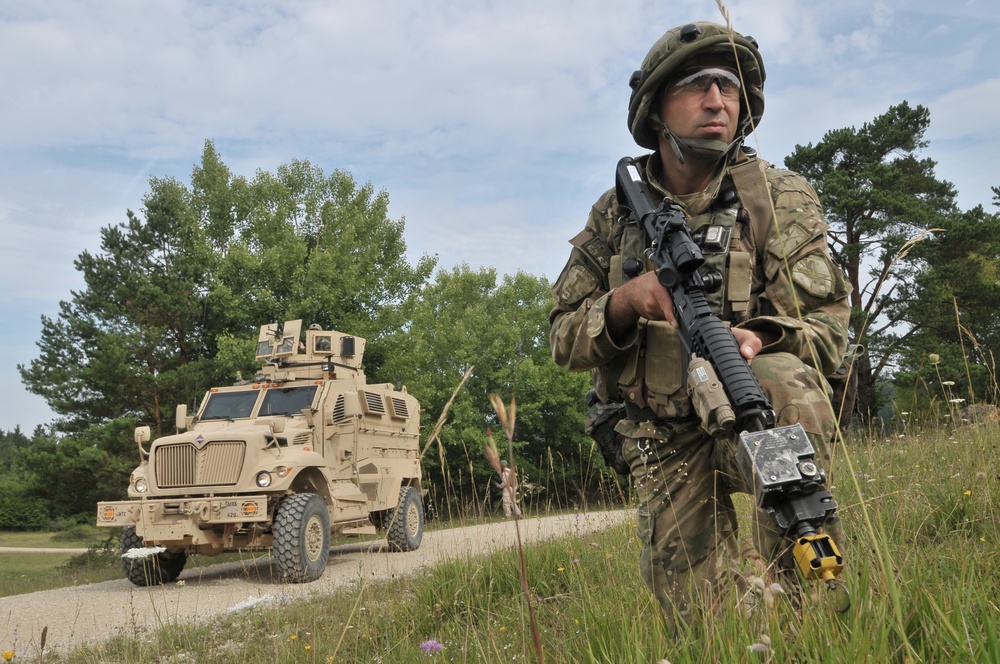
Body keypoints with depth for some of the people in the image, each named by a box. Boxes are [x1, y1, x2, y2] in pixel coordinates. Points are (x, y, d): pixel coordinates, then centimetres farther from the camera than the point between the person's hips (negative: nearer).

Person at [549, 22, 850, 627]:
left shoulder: (781, 197, -5)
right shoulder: (615, 214, 3)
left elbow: (828, 329, -10)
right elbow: (566, 341, 2)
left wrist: (756, 340, -33)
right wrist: (624, 300, -20)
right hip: (668, 444, 2)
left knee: (785, 381, -37)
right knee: (699, 619, -9)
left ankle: (814, 597, -23)